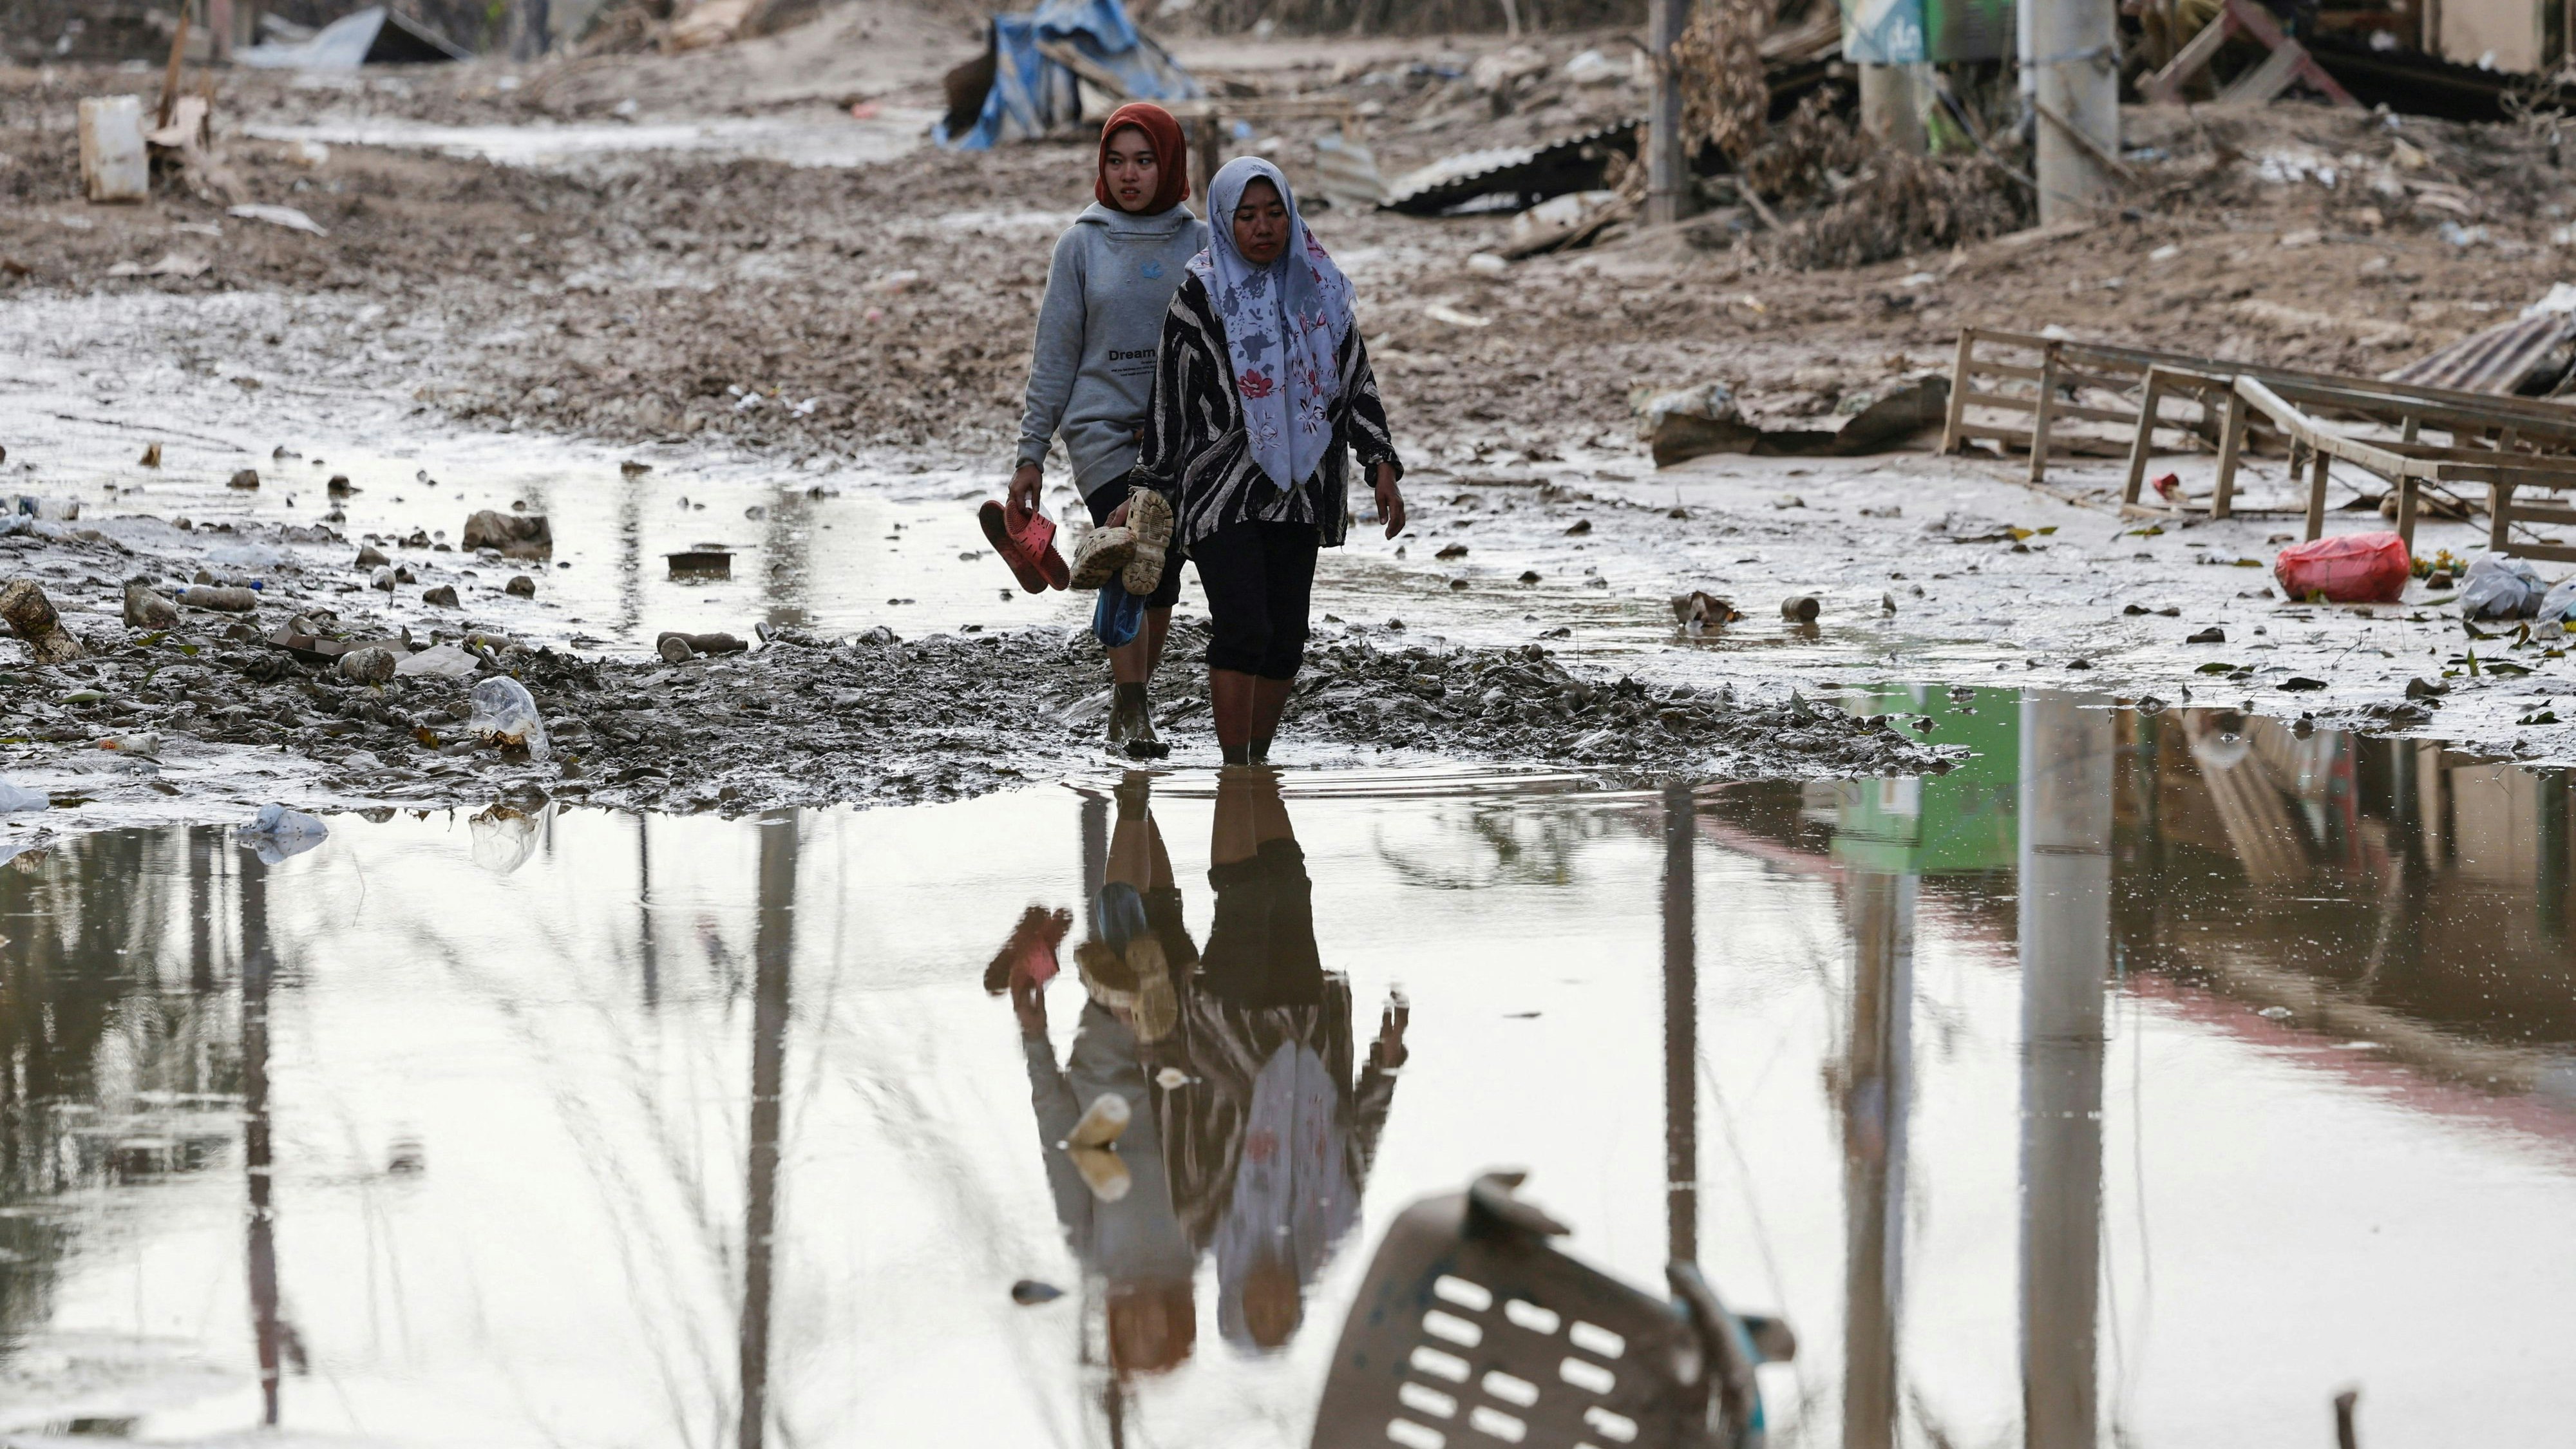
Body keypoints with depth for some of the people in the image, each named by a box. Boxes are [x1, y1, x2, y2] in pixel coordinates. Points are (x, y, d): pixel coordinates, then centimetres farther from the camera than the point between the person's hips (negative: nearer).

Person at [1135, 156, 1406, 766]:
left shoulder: (1319, 287, 7)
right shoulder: (1202, 294, -4)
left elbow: (1358, 382, 11)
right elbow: (1169, 395, 0)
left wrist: (1382, 467, 2)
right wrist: (1154, 489, -1)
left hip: (1298, 492, 4)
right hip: (1222, 494, -4)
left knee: (1286, 642, 3)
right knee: (1243, 630, -15)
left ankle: (1258, 767, 14)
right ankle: (1235, 774, -12)